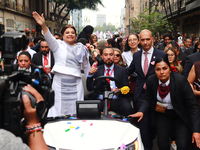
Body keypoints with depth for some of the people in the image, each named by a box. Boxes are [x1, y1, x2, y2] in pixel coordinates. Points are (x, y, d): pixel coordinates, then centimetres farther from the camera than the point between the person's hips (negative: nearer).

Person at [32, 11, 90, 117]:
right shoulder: (58, 45, 7)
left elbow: (86, 67, 20)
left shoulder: (81, 49, 14)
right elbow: (49, 38, -13)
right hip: (60, 82, -2)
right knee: (59, 108, 0)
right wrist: (43, 25, -31)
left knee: (75, 110, 3)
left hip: (76, 83, 2)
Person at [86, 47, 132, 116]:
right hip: (100, 101, 0)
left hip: (117, 100, 0)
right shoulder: (97, 70, 14)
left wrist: (119, 90, -14)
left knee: (127, 108, -32)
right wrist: (90, 74, -8)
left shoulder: (122, 70, 13)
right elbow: (89, 88, 8)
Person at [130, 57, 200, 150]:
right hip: (163, 114, 3)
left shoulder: (181, 80, -25)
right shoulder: (151, 81, -14)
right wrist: (141, 111, -18)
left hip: (182, 115, -3)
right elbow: (147, 99, 3)